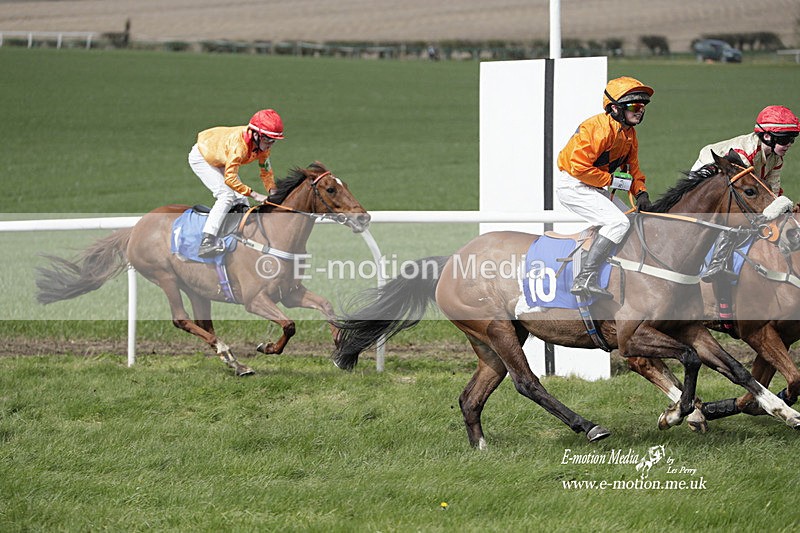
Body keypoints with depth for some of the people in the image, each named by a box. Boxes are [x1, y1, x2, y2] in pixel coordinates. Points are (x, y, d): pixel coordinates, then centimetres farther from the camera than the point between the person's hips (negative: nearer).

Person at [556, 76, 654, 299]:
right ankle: (585, 279, -28)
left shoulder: (629, 133, 8)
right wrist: (611, 180, -21)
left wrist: (640, 192, -1)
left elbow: (632, 166, 17)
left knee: (632, 220, 18)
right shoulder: (600, 129, -24)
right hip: (573, 186, -11)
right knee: (618, 222, -25)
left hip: (593, 188, 11)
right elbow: (579, 166, -28)